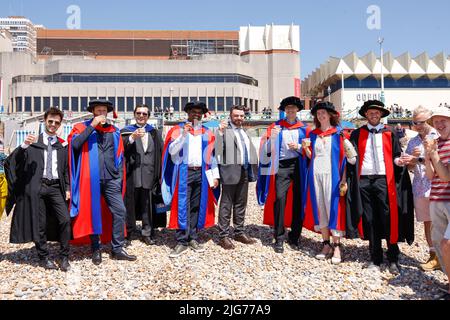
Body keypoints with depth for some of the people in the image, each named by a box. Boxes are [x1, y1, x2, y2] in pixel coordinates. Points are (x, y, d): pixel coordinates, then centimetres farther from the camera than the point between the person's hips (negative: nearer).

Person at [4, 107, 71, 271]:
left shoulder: (63, 145, 13)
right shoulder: (32, 143, 7)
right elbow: (12, 162, -2)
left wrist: (67, 188, 6)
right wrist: (23, 146, -18)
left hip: (56, 187, 1)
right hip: (37, 187, -1)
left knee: (65, 219, -11)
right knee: (40, 224, 3)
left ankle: (64, 257, 2)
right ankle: (43, 257, 18)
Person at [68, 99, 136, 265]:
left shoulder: (114, 131, 13)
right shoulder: (83, 128, 5)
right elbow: (75, 144, -15)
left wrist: (119, 175, 7)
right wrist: (92, 125, -13)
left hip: (111, 179, 3)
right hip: (91, 179, -2)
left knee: (120, 211, -3)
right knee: (93, 213, 5)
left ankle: (117, 249, 7)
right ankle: (96, 250, 18)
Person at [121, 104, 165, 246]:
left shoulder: (155, 133, 13)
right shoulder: (126, 131, 8)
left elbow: (160, 153, 8)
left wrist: (159, 173, 0)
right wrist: (132, 137, -23)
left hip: (149, 174, 2)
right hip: (131, 174, -1)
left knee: (148, 204, 6)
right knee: (130, 203, 1)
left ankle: (147, 233, 17)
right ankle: (128, 233, 15)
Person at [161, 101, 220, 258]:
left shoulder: (207, 133, 12)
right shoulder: (178, 129, 4)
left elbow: (212, 156, 11)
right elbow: (171, 150, -8)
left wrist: (215, 176, 4)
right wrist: (183, 134, -18)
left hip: (201, 174, 3)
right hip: (184, 173, -3)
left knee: (196, 207, 8)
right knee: (182, 207, -5)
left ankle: (193, 238, 17)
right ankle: (182, 242, 0)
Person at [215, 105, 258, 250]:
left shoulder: (245, 131, 18)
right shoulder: (224, 130, -4)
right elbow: (218, 148, -17)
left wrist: (252, 170, 14)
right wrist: (220, 132, -29)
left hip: (245, 171, 7)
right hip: (231, 171, -7)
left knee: (241, 204, 14)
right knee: (226, 205, 0)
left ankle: (239, 232, 25)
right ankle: (223, 236, 6)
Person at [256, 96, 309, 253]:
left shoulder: (303, 128, 12)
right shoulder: (276, 126, 9)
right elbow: (268, 149, 2)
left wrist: (298, 147, -9)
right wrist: (272, 137, -16)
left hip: (299, 167, 2)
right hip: (282, 166, -1)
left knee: (298, 201, 4)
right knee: (279, 199, -10)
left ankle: (294, 237, 17)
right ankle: (279, 238, -2)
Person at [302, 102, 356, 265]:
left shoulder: (338, 133, 1)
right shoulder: (313, 134, 13)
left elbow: (344, 157, -3)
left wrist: (343, 179, -11)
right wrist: (305, 148, -4)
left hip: (331, 175, -4)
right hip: (315, 174, 4)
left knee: (334, 208, -4)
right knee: (319, 208, 5)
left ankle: (337, 246, 3)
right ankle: (326, 244, 13)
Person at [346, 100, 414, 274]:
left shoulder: (390, 134, 10)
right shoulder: (357, 134, 9)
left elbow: (395, 156, 9)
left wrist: (400, 161, -11)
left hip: (384, 180, 0)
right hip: (364, 181, 1)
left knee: (389, 220, -2)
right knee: (369, 220, 6)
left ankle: (393, 259, 11)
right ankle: (375, 258, 16)